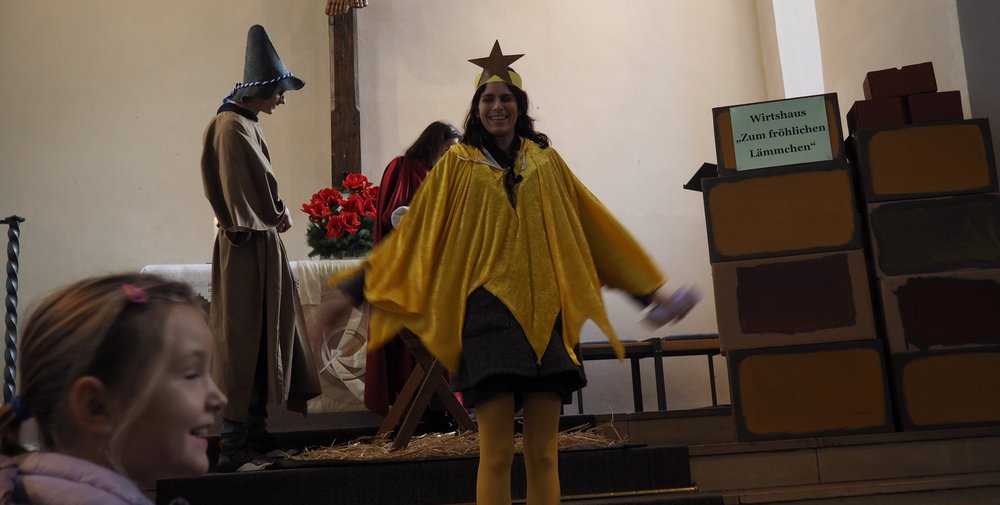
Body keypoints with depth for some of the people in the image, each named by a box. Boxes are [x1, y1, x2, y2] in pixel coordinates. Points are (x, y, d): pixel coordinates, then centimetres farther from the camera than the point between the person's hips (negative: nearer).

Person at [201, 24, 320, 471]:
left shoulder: (244, 124, 15)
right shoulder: (234, 127, -15)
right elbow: (257, 192, -20)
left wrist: (277, 213, 0)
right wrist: (279, 214, -3)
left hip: (261, 242, 10)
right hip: (247, 248, -10)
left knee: (264, 335, 13)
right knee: (243, 339, -6)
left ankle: (254, 432, 22)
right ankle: (234, 442, 0)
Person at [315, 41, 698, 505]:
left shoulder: (546, 162, 13)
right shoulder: (458, 163, 7)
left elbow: (594, 228, 17)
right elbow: (412, 234, 7)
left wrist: (650, 288, 18)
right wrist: (353, 291, 1)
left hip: (545, 314, 2)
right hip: (489, 313, -2)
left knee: (543, 454, 4)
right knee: (496, 455, -4)